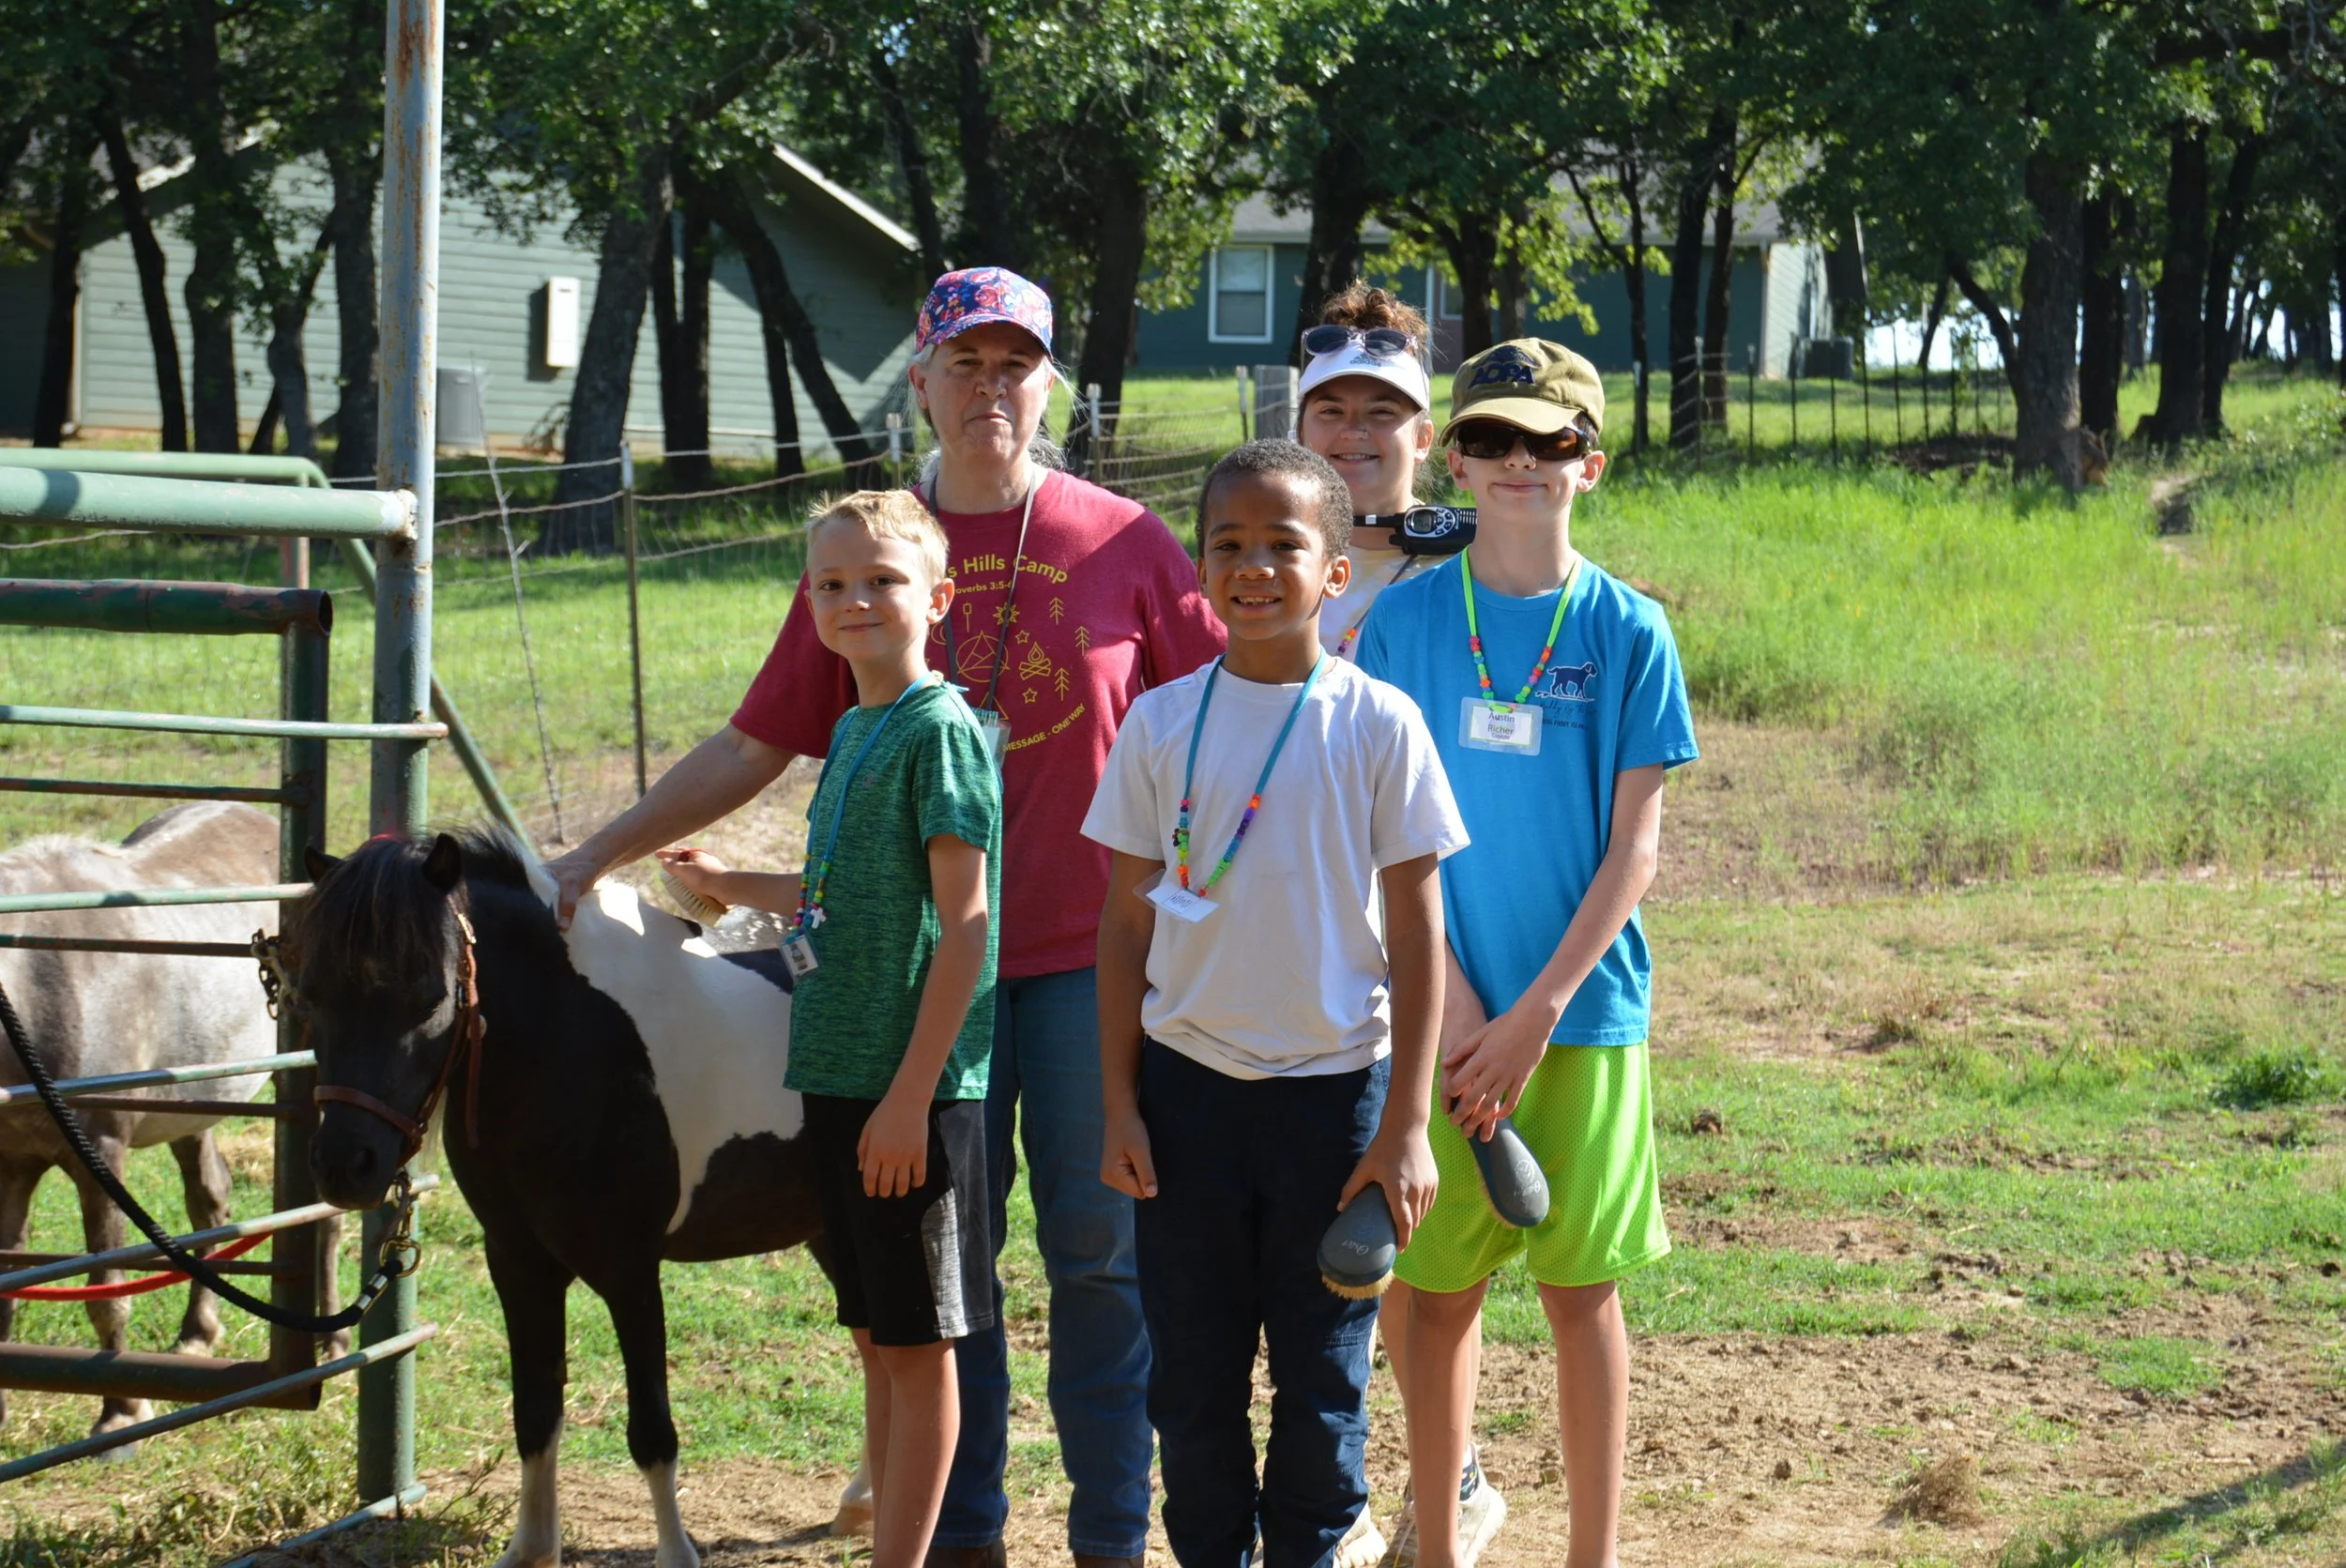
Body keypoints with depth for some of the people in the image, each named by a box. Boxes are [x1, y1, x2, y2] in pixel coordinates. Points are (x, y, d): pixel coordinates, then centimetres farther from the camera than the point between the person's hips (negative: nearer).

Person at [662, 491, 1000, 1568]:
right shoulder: (853, 730, 14)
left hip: (913, 1086, -9)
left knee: (917, 1342, -1)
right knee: (875, 1337, 13)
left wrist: (910, 1093, -20)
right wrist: (732, 887, 33)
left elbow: (963, 917, -16)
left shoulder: (941, 728, -12)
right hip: (841, 1075, 9)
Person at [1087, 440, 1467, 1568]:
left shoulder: (1377, 726, -5)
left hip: (1334, 1085, -2)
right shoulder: (1162, 723, 1)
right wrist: (1120, 1104, 1)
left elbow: (1417, 933, -3)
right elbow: (1126, 923, 6)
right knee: (1191, 1373, 7)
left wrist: (1406, 1126, -6)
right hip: (1188, 1084, 2)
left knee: (1323, 1378, 6)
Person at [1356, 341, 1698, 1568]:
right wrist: (1453, 1004, -9)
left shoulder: (1626, 631, -1)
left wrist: (1535, 1016, -11)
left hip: (1582, 1012, -1)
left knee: (1580, 1288, 4)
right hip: (1440, 1016, 1)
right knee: (1439, 1288, 5)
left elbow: (1634, 847, -3)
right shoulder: (1407, 620, 2)